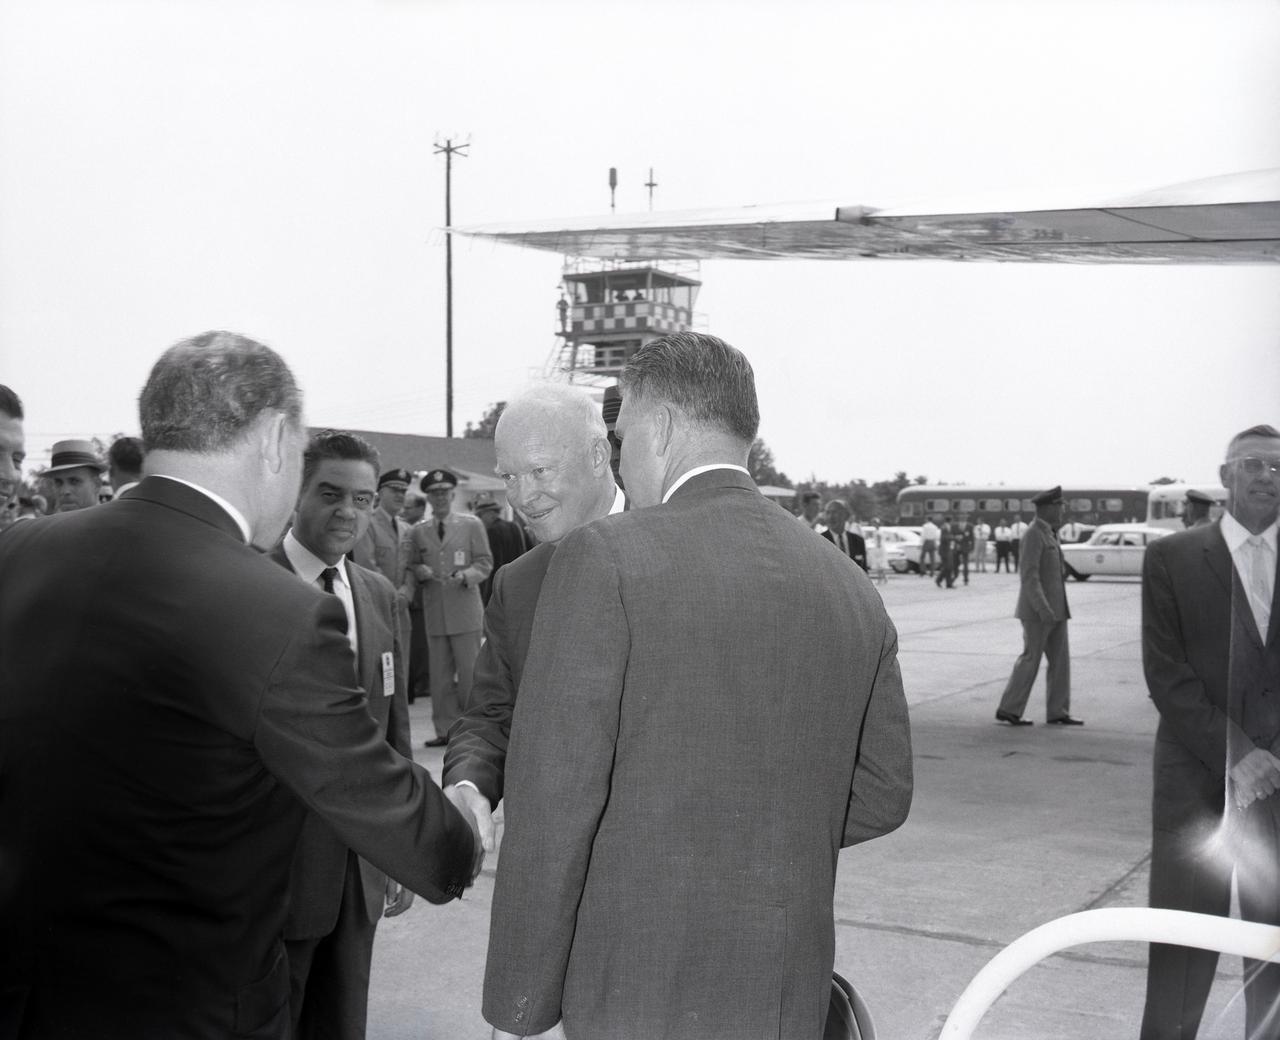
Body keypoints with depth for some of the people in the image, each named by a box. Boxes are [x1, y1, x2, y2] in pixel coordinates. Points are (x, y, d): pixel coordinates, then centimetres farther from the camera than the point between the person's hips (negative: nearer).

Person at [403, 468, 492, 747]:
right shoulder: (418, 532, 13)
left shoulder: (472, 526, 6)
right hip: (434, 613, 3)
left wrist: (464, 576, -15)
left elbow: (485, 563, 3)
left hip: (465, 611, -3)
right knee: (440, 675, 4)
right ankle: (446, 729, 11)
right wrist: (417, 573, -7)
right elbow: (411, 569, 16)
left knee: (469, 672, -2)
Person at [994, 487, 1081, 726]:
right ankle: (1008, 710, 3)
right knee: (1030, 659, -4)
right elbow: (1028, 576, -22)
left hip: (1053, 609, 9)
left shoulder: (1047, 534, 16)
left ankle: (1057, 713, 10)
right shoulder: (1033, 534, -15)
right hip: (1038, 609, -9)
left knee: (1060, 659, 7)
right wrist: (1043, 609, -27)